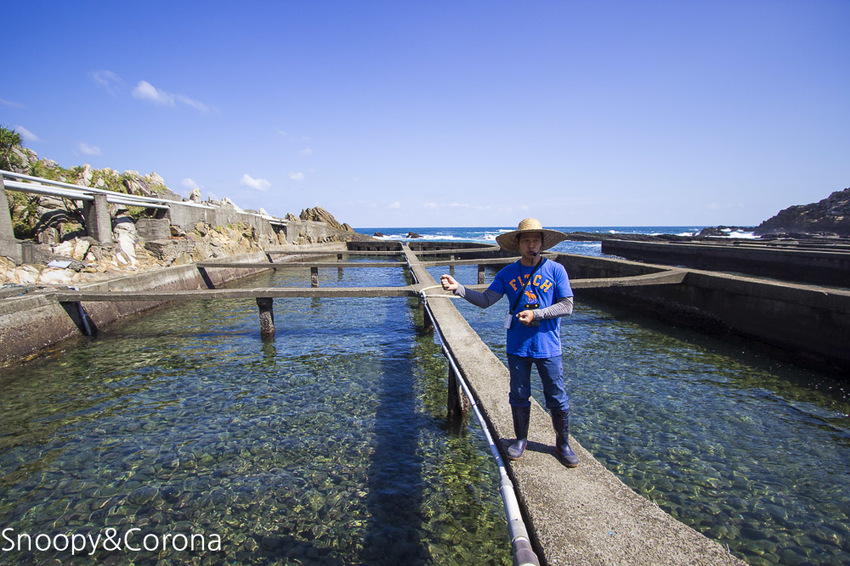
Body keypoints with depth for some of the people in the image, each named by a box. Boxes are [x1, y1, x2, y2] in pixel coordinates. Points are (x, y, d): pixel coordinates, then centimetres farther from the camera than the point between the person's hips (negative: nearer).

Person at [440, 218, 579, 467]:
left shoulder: (555, 270, -4)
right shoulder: (508, 273, 2)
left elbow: (567, 305, -5)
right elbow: (485, 300, -4)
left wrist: (535, 314, -16)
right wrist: (458, 288, -17)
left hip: (547, 346, -2)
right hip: (517, 346, 2)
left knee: (557, 399, 9)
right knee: (519, 396, 14)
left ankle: (563, 444, 31)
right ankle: (521, 439, 35)